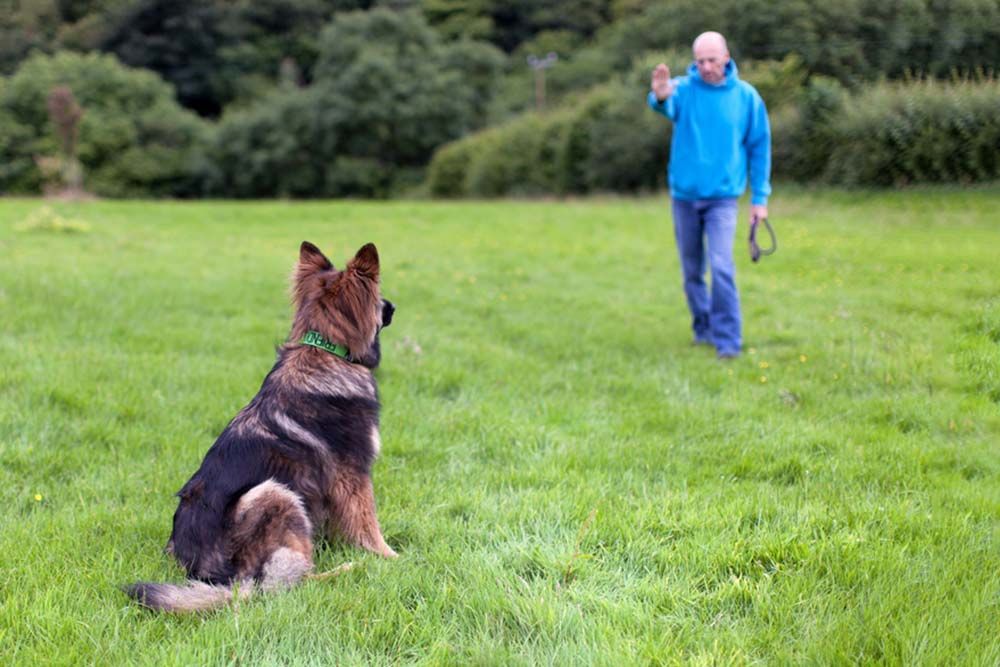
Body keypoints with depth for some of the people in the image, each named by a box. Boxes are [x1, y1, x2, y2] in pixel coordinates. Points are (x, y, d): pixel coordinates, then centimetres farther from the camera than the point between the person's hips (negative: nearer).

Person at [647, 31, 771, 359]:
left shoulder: (746, 96, -2)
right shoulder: (684, 88, -5)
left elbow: (759, 147, 4)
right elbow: (668, 106, -30)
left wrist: (760, 197, 1)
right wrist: (660, 96, -55)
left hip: (722, 196, -2)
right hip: (684, 194, 2)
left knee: (721, 267, -16)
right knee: (692, 271, 12)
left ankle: (728, 341, -11)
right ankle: (703, 329, 30)